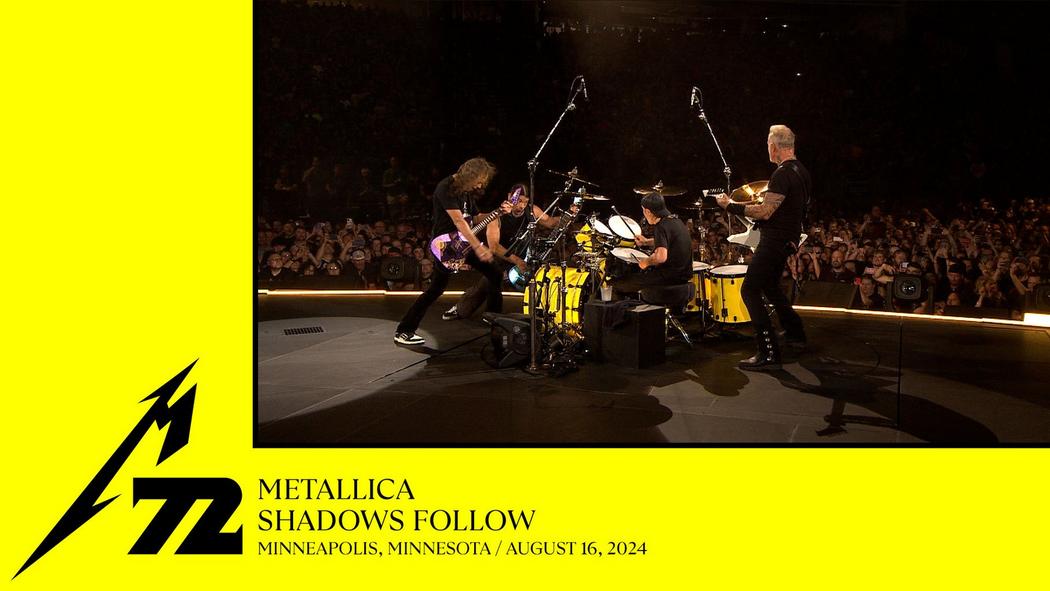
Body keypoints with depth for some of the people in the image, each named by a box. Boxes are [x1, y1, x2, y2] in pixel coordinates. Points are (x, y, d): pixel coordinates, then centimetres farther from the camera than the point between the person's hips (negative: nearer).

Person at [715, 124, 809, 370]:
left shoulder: (782, 174, -20)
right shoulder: (802, 172, 11)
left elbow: (764, 212, -24)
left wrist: (731, 205, -17)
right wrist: (766, 200, 24)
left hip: (775, 240, -10)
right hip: (788, 239, 10)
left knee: (750, 290, -10)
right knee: (770, 286, 26)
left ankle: (769, 354, -14)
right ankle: (795, 334, 36)